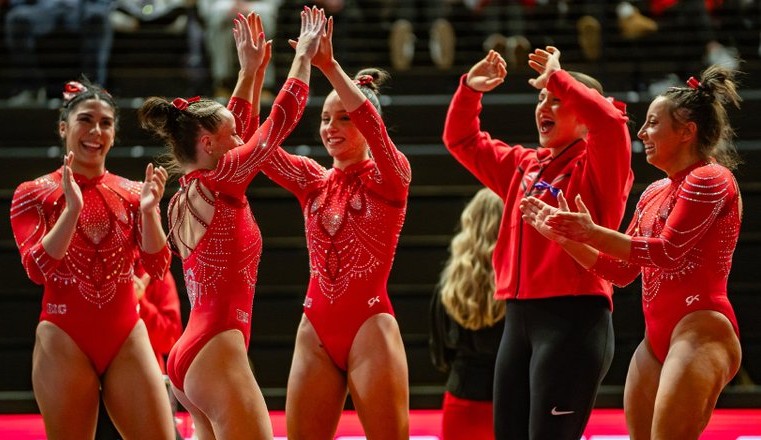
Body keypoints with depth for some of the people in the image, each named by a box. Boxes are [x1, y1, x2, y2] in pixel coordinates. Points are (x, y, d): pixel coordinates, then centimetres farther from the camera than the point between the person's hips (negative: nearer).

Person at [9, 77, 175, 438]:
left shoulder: (132, 193, 8)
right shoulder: (33, 194, 2)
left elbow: (157, 268, 0)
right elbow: (37, 270, -11)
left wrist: (148, 210, -16)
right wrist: (72, 208, -20)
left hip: (127, 339, 2)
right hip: (64, 340, -2)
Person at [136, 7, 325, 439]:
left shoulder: (188, 195, 14)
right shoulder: (218, 183, -9)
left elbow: (242, 132, 29)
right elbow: (282, 118, -4)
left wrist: (250, 72, 31)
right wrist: (304, 55, 6)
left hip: (188, 354, 10)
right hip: (217, 353, -10)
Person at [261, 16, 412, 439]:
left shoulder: (389, 178, -2)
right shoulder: (314, 181, 11)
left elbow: (371, 123, -21)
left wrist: (330, 66, -30)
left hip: (369, 327, -5)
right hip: (316, 330, 5)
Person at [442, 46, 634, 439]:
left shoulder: (598, 167, -2)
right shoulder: (524, 166, 18)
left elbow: (609, 121, -22)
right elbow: (462, 141, 24)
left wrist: (557, 78, -15)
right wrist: (470, 89, 8)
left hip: (574, 318, -8)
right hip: (519, 318, 8)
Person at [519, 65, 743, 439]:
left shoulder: (710, 179, -6)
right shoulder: (654, 193, 20)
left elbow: (667, 251, -15)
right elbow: (623, 271, 20)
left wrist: (591, 233, -13)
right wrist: (563, 235, 10)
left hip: (701, 332, -9)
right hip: (657, 338, 9)